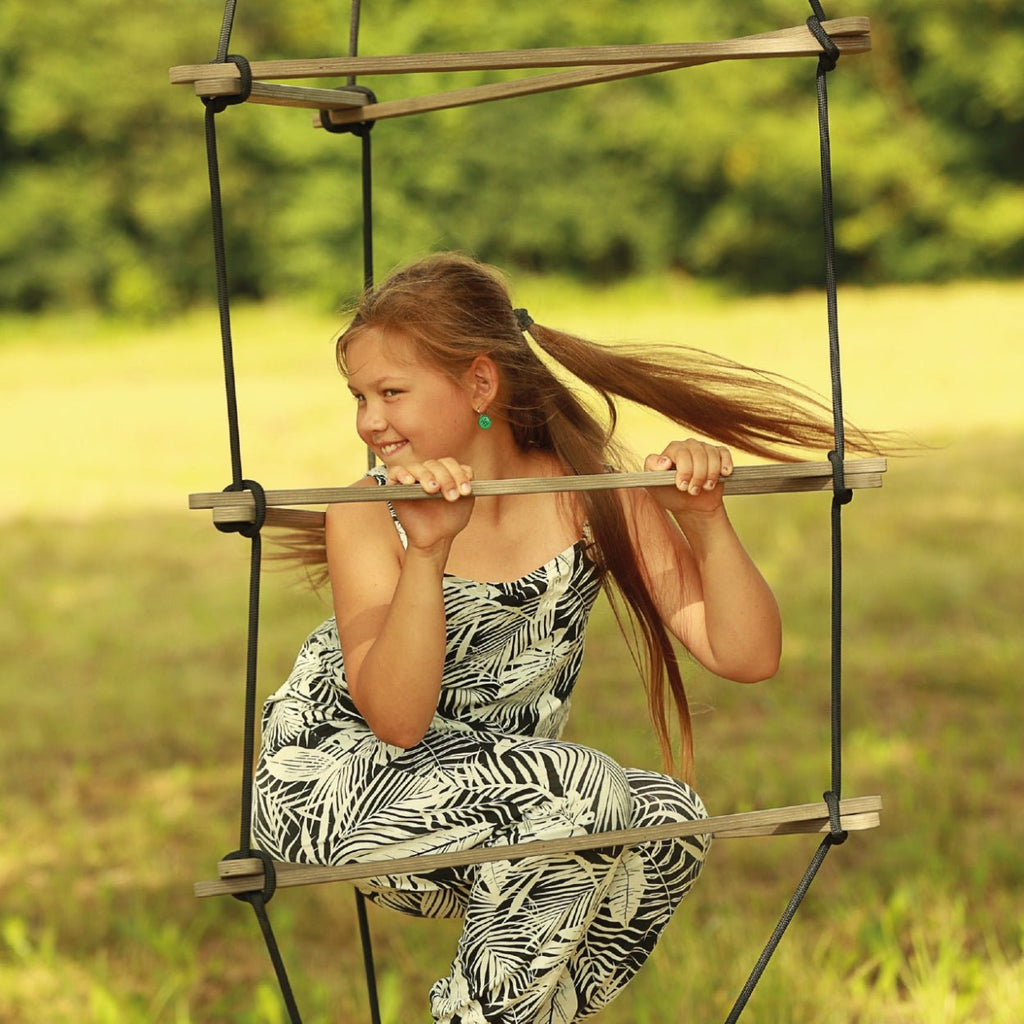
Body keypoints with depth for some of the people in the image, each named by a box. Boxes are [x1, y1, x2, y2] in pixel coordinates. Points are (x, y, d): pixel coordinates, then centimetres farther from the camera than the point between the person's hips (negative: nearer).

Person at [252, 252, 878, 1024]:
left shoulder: (593, 495, -7)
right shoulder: (369, 515, -13)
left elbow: (746, 657, -11)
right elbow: (397, 722, -25)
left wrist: (706, 520, -25)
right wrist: (425, 554, -36)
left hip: (490, 814, 4)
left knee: (668, 818, -23)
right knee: (578, 784, -28)